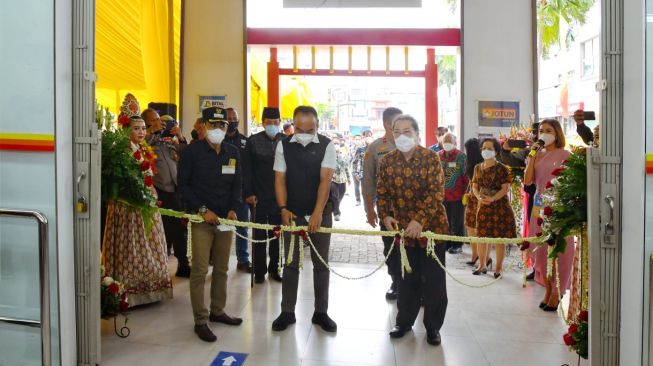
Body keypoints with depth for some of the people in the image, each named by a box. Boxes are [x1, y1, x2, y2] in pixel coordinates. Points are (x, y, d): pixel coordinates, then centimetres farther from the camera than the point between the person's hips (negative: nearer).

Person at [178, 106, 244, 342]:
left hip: (225, 218, 5)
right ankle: (200, 321, 5)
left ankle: (217, 311, 26)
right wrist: (202, 210, -12)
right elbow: (183, 184, -5)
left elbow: (237, 184, 12)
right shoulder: (192, 151, -3)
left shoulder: (233, 152, 10)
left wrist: (234, 209, -3)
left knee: (222, 269, 11)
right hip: (201, 218, -4)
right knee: (200, 270, -4)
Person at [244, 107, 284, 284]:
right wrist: (248, 193, -6)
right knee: (259, 235, 7)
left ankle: (274, 269, 23)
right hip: (259, 197, -1)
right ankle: (259, 271, 18)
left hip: (279, 197, 1)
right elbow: (247, 169, -1)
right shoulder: (253, 141, 0)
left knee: (277, 235, 9)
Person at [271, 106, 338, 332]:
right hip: (292, 213, 1)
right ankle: (287, 312, 19)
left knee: (321, 263, 8)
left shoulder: (326, 146, -7)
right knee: (291, 263, 8)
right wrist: (283, 209, -13)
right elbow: (280, 180, -1)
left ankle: (321, 312, 21)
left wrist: (317, 213, -23)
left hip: (320, 213, -1)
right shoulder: (283, 146, -1)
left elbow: (325, 180, -14)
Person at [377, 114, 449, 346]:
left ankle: (433, 326, 22)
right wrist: (385, 216, -8)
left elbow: (436, 192, -17)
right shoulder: (387, 161, 2)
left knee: (433, 279, 5)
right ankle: (404, 321, 30)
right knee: (407, 278, 14)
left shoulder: (431, 158, -10)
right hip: (402, 229, 3)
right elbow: (382, 193, 8)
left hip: (431, 226, -3)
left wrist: (420, 220, -27)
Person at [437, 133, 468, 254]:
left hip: (457, 195, -4)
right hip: (442, 195, 4)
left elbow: (466, 176, -5)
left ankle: (457, 245, 14)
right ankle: (446, 243, 23)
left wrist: (465, 192, -8)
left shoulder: (461, 156, -5)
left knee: (457, 221, 4)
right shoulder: (438, 156, 7)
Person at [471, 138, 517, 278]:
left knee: (499, 237, -1)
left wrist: (492, 199, -25)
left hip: (500, 206, -5)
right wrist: (479, 197, -11)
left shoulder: (502, 169, -7)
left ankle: (498, 268, 9)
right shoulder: (478, 168, 9)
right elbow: (474, 186, 9)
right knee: (481, 236, 7)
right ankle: (482, 265, 20)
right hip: (483, 206, 5)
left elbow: (505, 188, -12)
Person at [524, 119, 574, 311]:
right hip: (539, 207, 5)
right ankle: (548, 289, 23)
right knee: (541, 249, 9)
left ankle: (557, 293, 13)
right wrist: (532, 154, -4)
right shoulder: (538, 155, 9)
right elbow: (527, 180, -2)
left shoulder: (565, 155, -4)